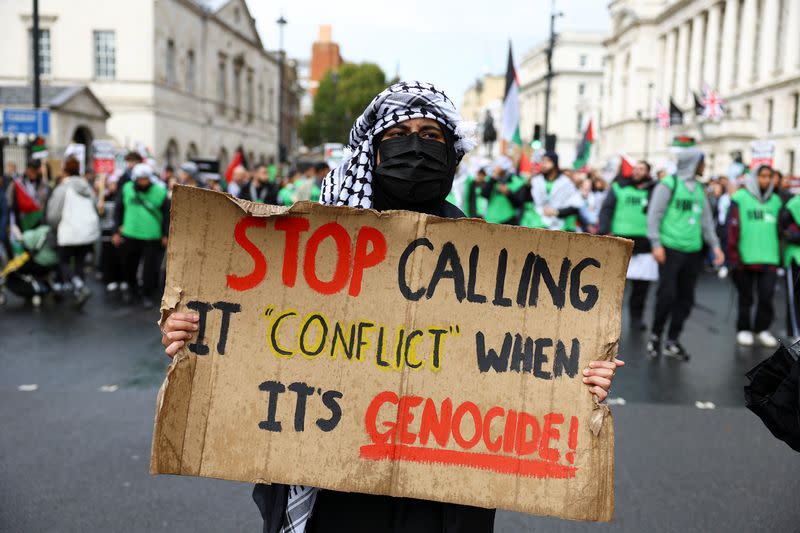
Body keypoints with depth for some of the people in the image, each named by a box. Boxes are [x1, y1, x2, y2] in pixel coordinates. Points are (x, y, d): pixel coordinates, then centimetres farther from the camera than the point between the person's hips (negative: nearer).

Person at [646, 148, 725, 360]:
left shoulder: (699, 188, 16)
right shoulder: (668, 184, -4)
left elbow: (706, 219, 19)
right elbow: (654, 214, -8)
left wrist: (715, 245, 11)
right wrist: (656, 244, -14)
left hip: (693, 251, 6)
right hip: (670, 249, -6)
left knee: (686, 297, 7)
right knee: (667, 294, -7)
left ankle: (672, 341, 17)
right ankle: (655, 335, 12)